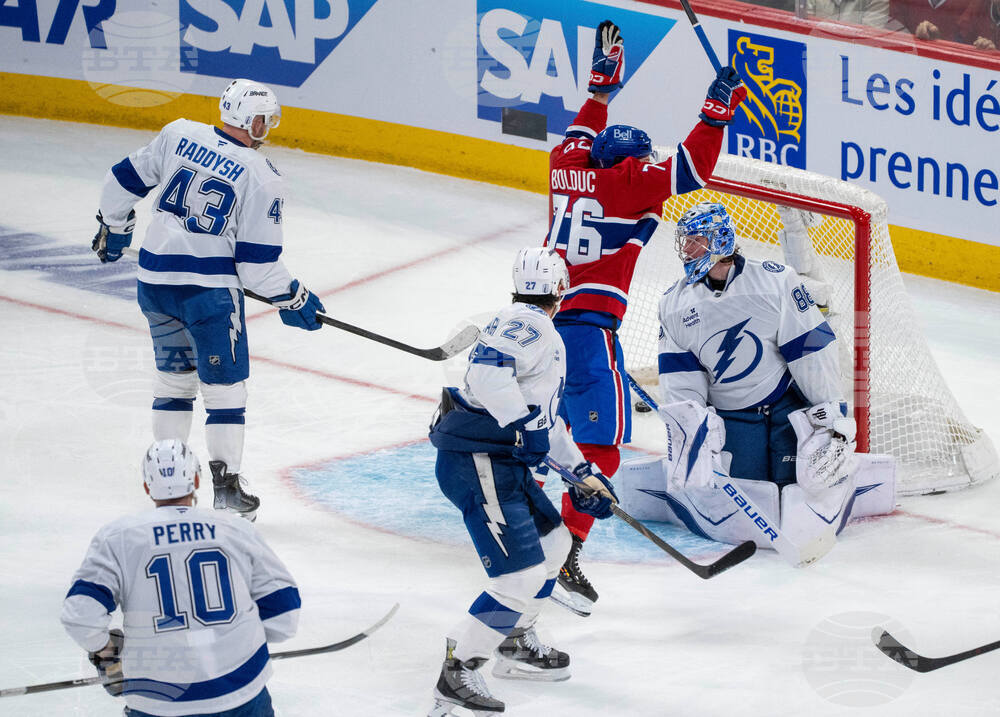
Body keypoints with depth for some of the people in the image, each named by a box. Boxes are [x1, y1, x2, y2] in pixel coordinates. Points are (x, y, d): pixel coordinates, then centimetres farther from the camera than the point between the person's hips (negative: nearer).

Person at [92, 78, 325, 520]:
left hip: (153, 280, 5)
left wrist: (114, 227, 26)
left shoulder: (179, 135, 0)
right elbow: (257, 263, -11)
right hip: (209, 289, -5)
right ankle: (226, 483, 5)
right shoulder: (262, 179, -11)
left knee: (173, 375, 21)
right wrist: (292, 300, 4)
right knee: (224, 385, 6)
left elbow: (125, 180, 9)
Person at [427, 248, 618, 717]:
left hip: (501, 461, 11)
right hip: (476, 463, -11)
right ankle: (456, 676, -9)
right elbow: (487, 370, -29)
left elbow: (545, 417, 30)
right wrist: (523, 425, -29)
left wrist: (584, 474, 29)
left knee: (553, 541, 25)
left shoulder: (539, 334, 24)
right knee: (520, 576, -15)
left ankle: (517, 647, 38)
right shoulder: (531, 325, -10)